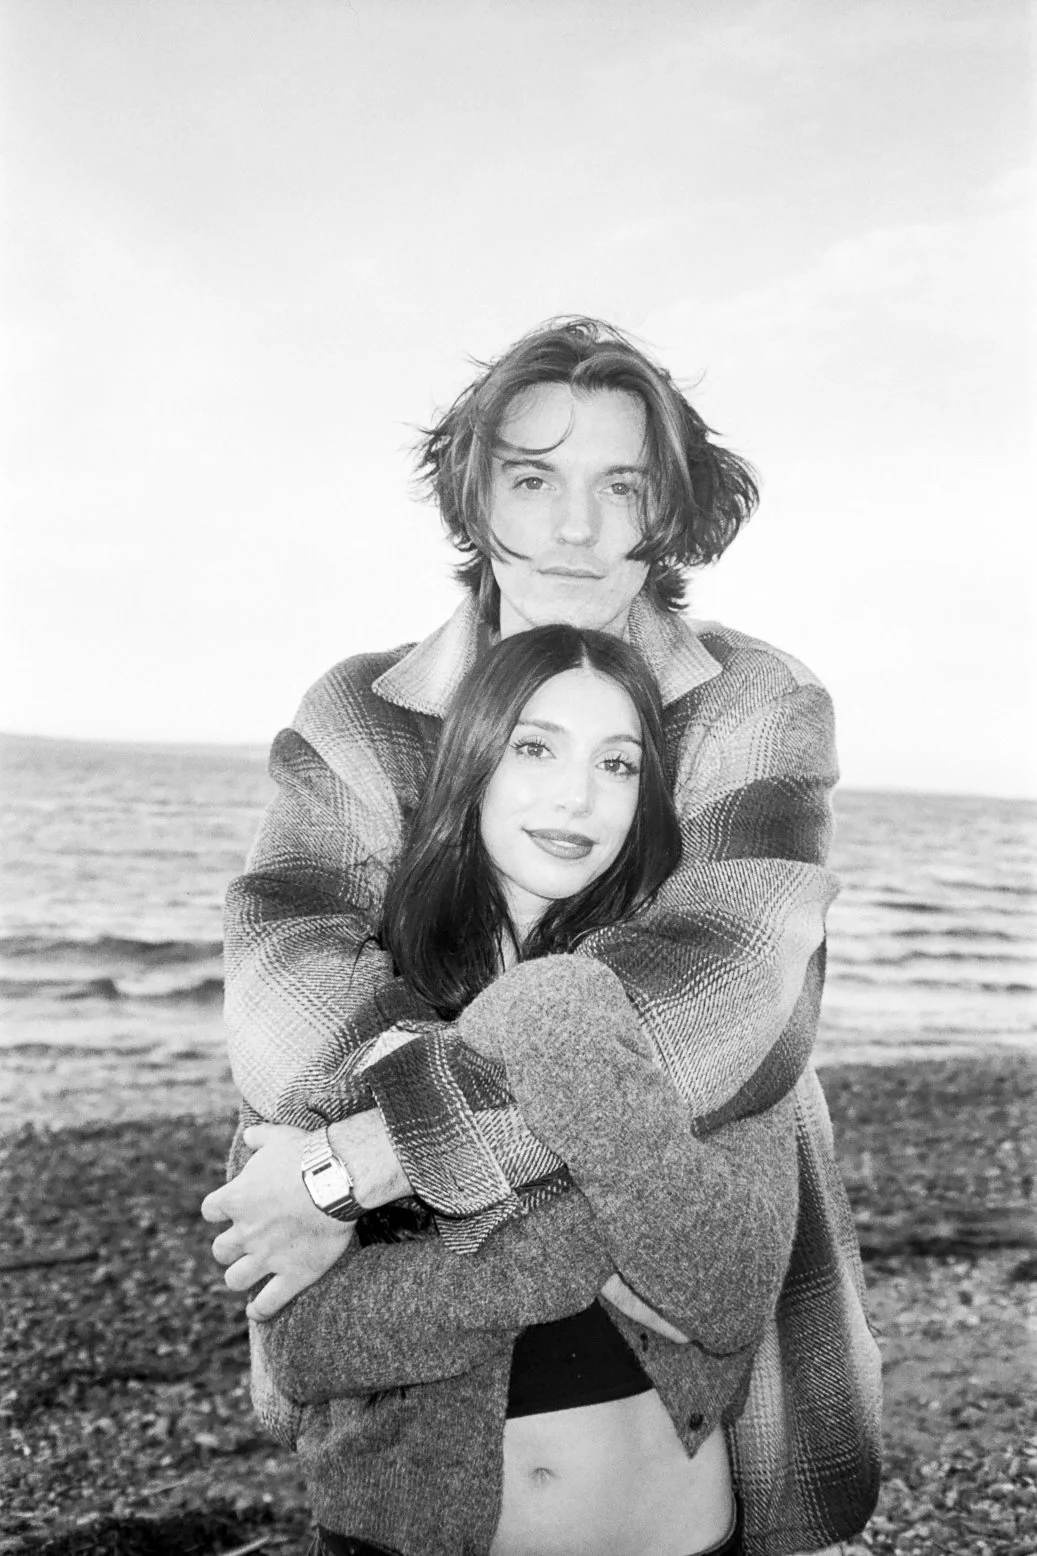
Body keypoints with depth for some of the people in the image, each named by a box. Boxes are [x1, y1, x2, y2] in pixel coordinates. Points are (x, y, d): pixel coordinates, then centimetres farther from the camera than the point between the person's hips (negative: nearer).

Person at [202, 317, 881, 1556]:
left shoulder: (762, 712, -14)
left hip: (712, 1297, -1)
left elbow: (711, 993, -29)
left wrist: (367, 1157, -32)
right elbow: (290, 972, -23)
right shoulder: (361, 720, -8)